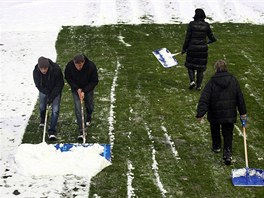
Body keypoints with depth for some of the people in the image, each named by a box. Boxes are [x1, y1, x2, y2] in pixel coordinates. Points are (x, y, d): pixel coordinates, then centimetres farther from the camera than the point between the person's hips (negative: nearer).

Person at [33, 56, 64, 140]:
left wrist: (52, 97, -23)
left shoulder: (56, 69, -33)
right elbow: (38, 85, -13)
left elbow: (60, 84, -22)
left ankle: (52, 131, -7)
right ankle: (42, 120, 51)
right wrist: (48, 94, -19)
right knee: (42, 107, 18)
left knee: (55, 110, -11)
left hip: (55, 91, -2)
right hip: (44, 91, 2)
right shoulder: (36, 71, -26)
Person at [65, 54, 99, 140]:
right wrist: (77, 88, -17)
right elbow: (68, 78, -7)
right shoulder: (69, 66, -26)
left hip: (88, 89, 0)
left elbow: (94, 81, -16)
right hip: (76, 89, 0)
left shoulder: (91, 66, -29)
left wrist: (84, 91, -23)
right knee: (78, 108, -11)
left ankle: (88, 118, 50)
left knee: (90, 106, 13)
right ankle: (81, 130, -8)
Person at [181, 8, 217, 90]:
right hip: (203, 48, 1)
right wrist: (213, 39, 31)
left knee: (190, 65, 19)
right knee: (200, 67, 13)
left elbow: (187, 38, -8)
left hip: (192, 48, -1)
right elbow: (211, 37, 7)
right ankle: (198, 86, 14)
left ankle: (192, 81, 1)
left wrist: (184, 49, 2)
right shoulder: (206, 25, -3)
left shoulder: (191, 24, -8)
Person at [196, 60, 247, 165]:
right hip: (230, 115, 1)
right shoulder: (233, 80, -3)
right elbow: (240, 98, 3)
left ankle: (216, 146, 41)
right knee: (228, 134, 8)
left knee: (215, 131, 25)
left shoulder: (211, 82, -13)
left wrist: (200, 114, -16)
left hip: (215, 114, -1)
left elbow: (204, 99, -17)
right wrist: (243, 112, 11)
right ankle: (228, 153, -3)